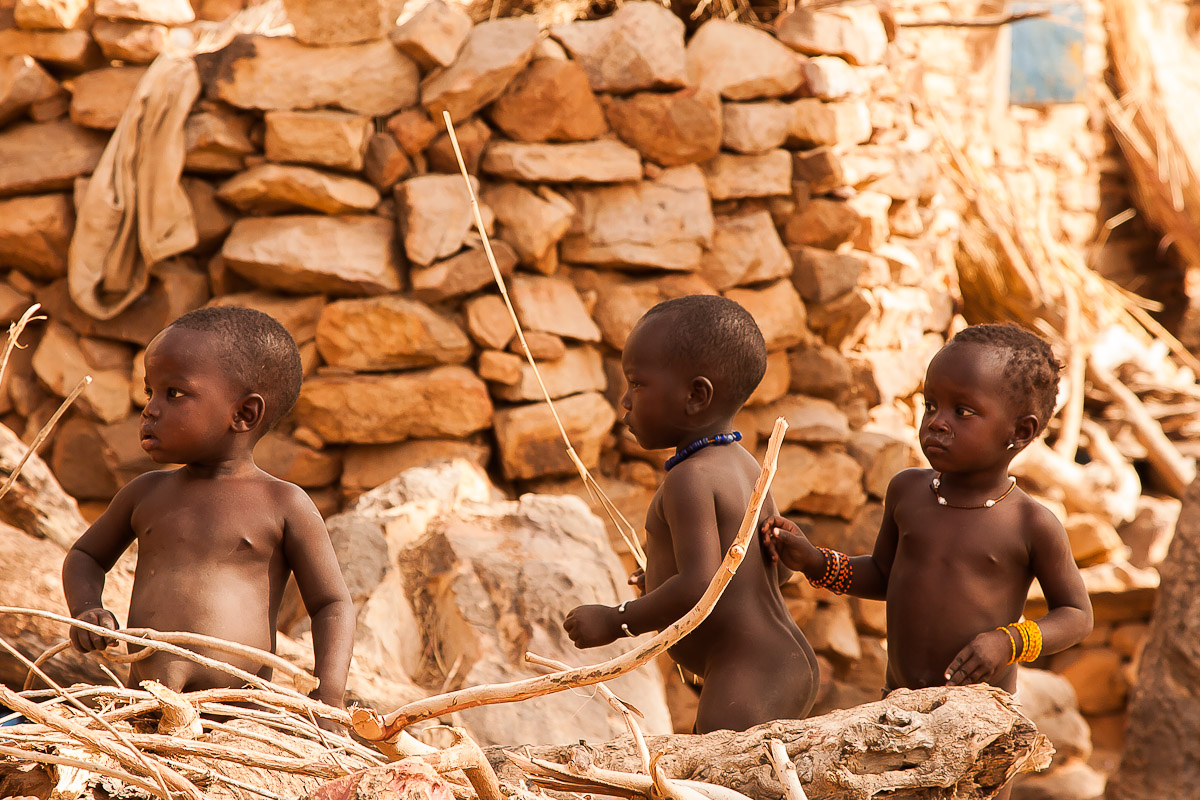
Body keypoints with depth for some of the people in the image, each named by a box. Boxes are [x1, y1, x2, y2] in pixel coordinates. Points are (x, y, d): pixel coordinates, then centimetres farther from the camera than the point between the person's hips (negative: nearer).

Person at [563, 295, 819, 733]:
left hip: (744, 684, -10)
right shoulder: (744, 466, 13)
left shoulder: (691, 480, -16)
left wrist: (616, 621, -14)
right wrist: (667, 576, 29)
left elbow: (700, 587, -25)